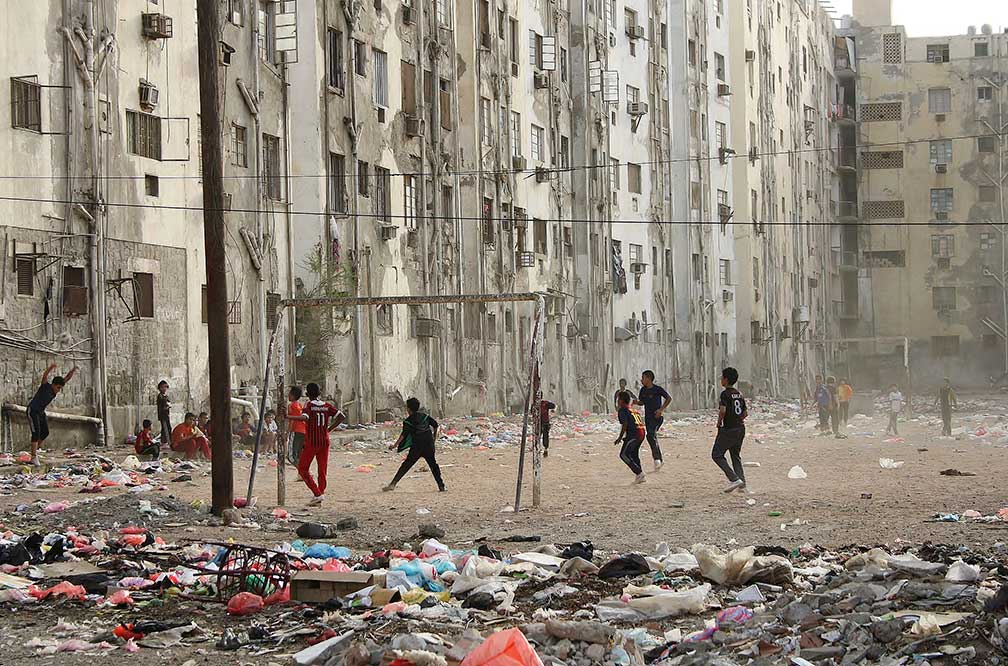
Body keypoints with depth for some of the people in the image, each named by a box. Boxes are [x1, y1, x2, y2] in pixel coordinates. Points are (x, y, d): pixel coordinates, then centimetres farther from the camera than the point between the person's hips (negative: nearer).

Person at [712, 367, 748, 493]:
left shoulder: (725, 394, -13)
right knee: (736, 456, 17)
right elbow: (745, 413, 13)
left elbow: (722, 410, -24)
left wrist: (719, 422, -9)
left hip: (728, 430, -8)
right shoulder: (739, 394, 11)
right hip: (740, 429, 8)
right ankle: (742, 482, 8)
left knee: (717, 455, 1)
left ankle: (734, 479, -11)